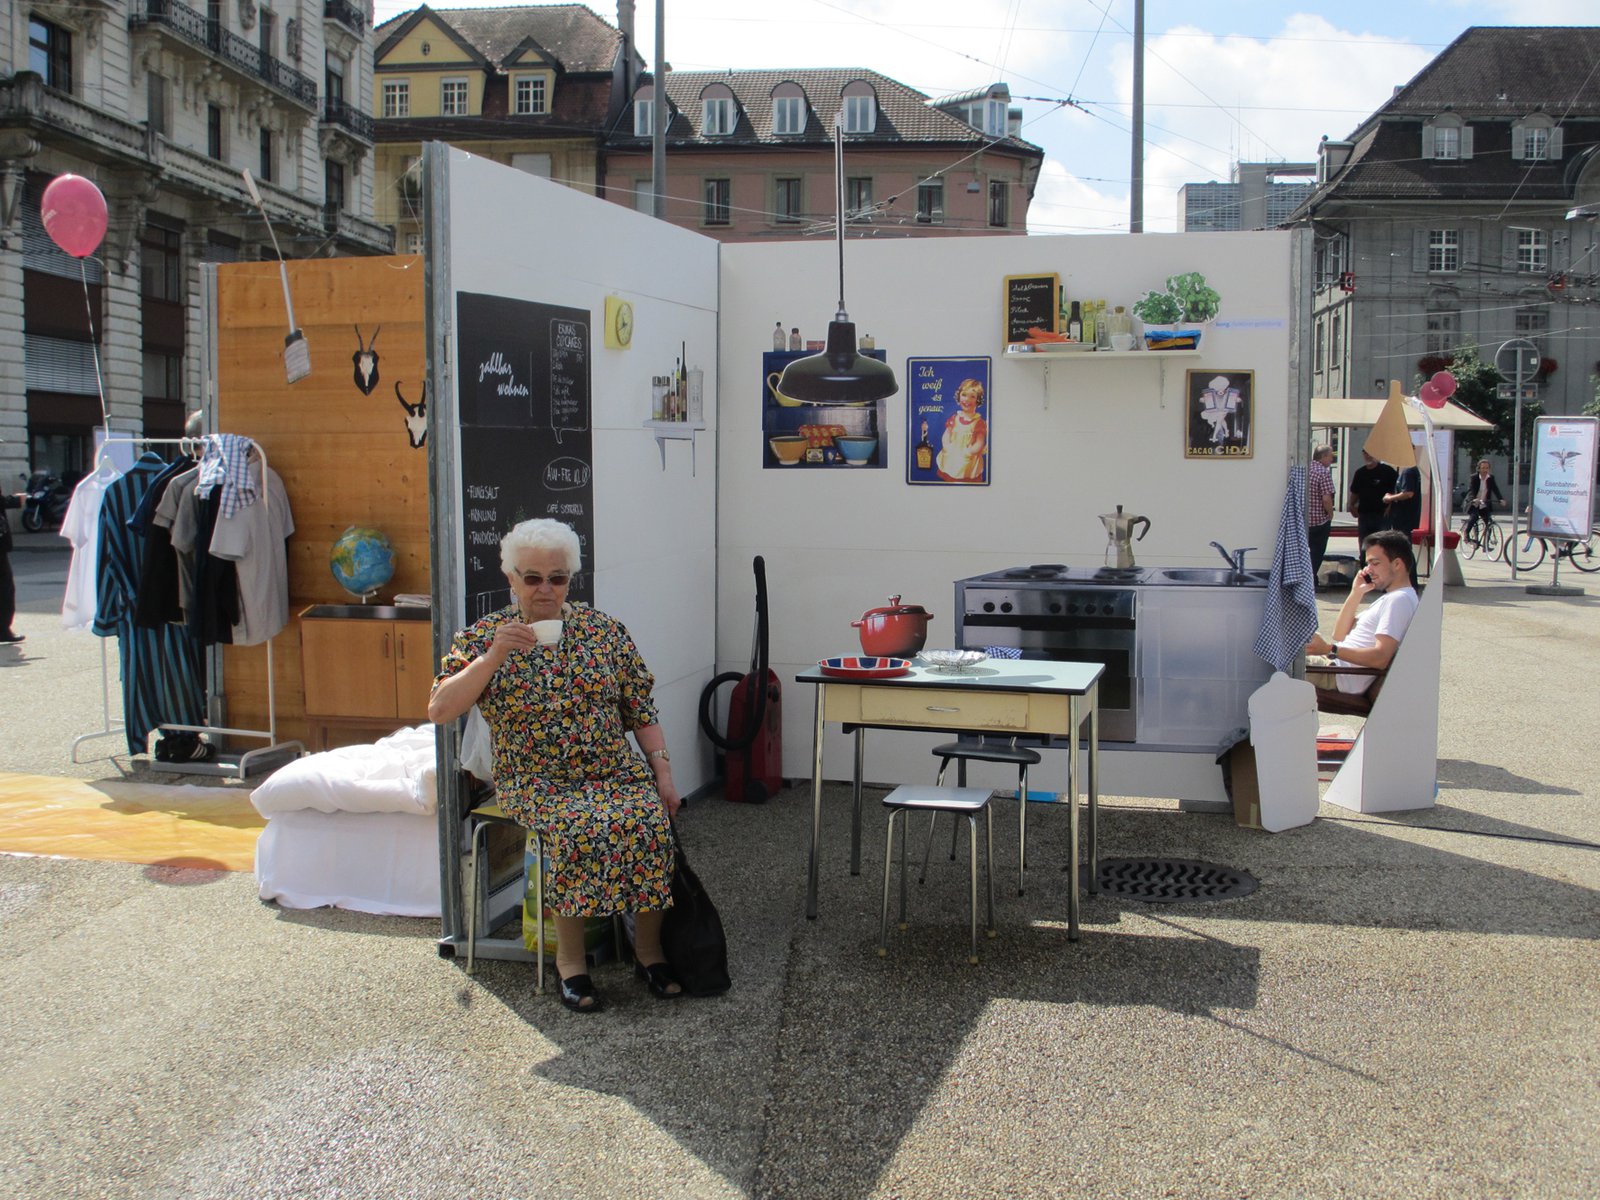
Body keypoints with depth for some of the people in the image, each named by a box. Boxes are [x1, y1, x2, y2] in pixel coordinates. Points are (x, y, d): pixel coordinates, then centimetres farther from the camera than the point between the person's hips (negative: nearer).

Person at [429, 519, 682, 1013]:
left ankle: (649, 951, -10)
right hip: (534, 782, -2)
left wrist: (663, 776, -1)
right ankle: (569, 960, -16)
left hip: (616, 772, 2)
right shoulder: (481, 638, 2)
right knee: (579, 829, -33)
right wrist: (493, 656, -20)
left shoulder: (605, 630, 8)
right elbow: (438, 710, -11)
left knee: (649, 822, -28)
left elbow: (642, 712, 9)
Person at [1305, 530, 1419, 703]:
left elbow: (1381, 658, -25)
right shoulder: (1390, 598, 21)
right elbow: (1340, 635, 18)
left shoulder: (1399, 600, -13)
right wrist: (1356, 593, 9)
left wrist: (1329, 649, -27)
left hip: (1342, 679, -10)